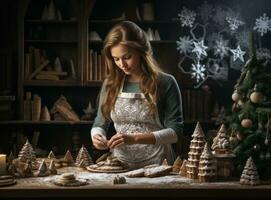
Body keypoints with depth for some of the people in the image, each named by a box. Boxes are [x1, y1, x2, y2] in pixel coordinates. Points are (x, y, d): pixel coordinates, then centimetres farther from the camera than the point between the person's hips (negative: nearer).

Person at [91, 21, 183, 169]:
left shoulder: (165, 83, -1)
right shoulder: (110, 84, 9)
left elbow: (175, 132, -5)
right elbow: (99, 125, 18)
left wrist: (135, 139, -17)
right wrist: (97, 137, -5)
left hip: (155, 164, -2)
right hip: (119, 165, 3)